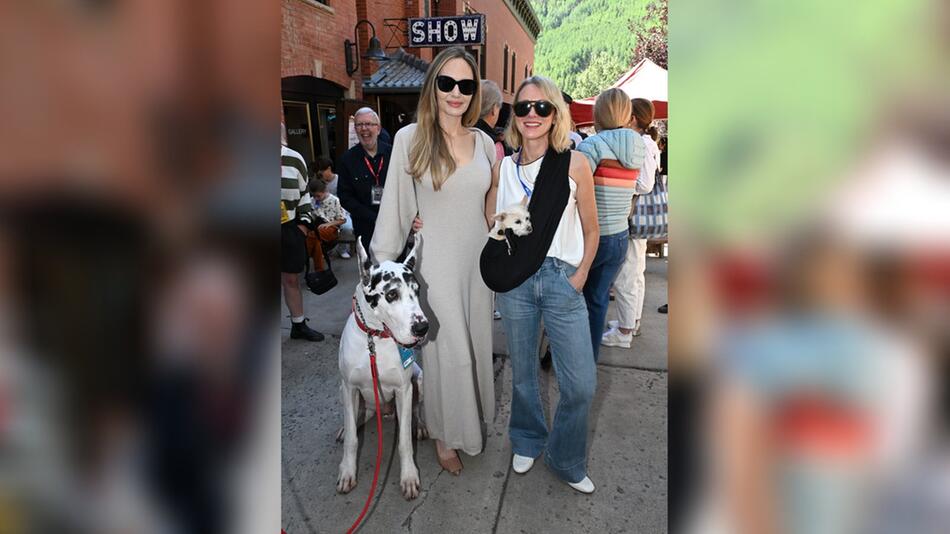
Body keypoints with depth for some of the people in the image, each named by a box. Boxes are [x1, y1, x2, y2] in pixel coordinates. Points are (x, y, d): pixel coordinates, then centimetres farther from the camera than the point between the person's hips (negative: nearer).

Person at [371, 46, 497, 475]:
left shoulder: (484, 142, 3)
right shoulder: (410, 138, -9)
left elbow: (492, 205, 11)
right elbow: (394, 206, -8)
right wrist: (381, 264, -7)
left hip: (477, 262, 4)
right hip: (435, 265, -4)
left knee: (475, 345, 17)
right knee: (448, 353, 5)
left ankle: (471, 419, 41)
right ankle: (446, 434, 30)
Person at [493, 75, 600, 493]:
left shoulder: (575, 164, -1)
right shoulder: (502, 166, 4)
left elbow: (591, 230, 4)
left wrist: (579, 277, -3)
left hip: (562, 280, -1)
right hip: (515, 279, 2)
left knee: (581, 385, -1)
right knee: (522, 372, 16)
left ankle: (565, 460, 26)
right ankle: (527, 442, 42)